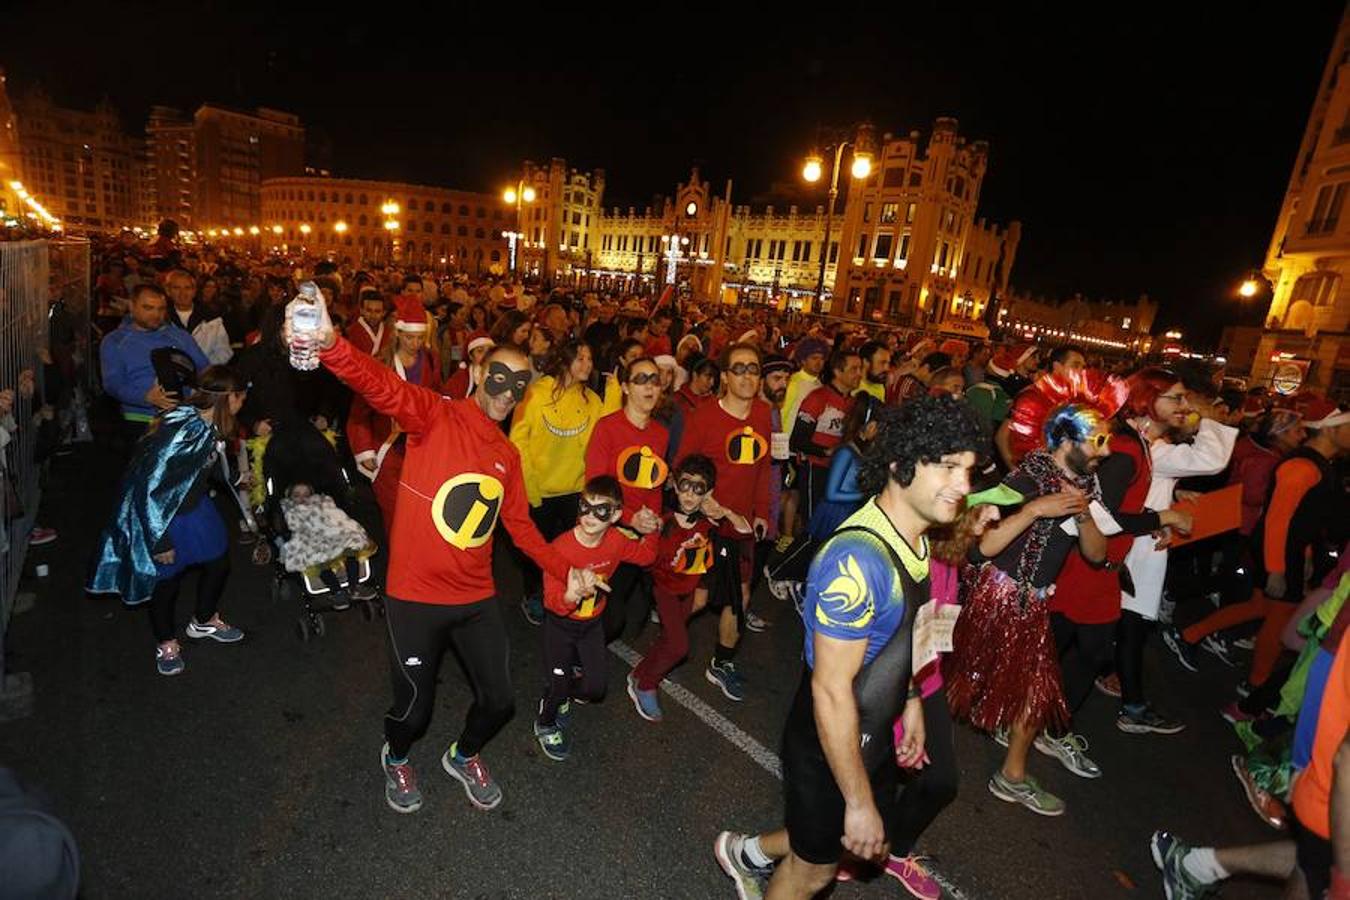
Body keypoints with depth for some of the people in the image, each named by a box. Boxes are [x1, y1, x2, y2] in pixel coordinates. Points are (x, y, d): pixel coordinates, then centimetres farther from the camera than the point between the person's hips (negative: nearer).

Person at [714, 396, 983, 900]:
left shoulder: (913, 535, -4)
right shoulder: (859, 558, -35)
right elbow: (830, 690, -30)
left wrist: (909, 699, 16)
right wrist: (859, 801, -21)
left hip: (869, 733, 8)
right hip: (829, 743, -8)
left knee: (834, 837, 28)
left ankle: (747, 853, 51)